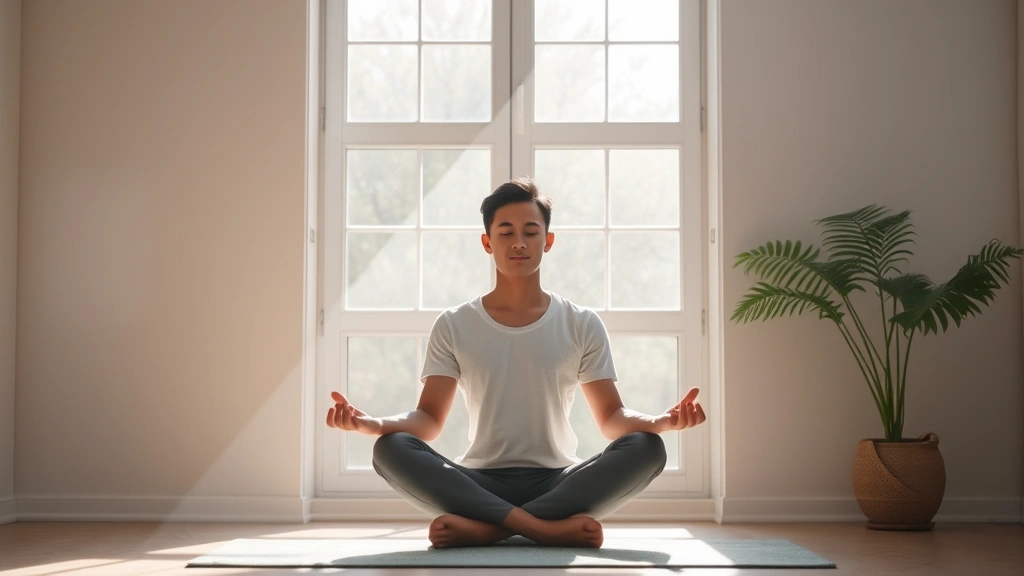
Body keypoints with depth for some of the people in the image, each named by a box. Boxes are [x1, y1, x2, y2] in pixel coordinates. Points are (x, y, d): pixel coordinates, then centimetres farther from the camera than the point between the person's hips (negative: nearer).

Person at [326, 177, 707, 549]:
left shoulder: (582, 325, 7)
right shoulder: (454, 326, 7)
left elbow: (612, 419, 3)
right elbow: (429, 419, 1)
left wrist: (662, 421, -20)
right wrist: (372, 423, -20)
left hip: (557, 481, 1)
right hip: (481, 483, 0)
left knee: (647, 447, -27)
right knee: (390, 449, -28)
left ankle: (484, 527, -32)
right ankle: (550, 528, -34)